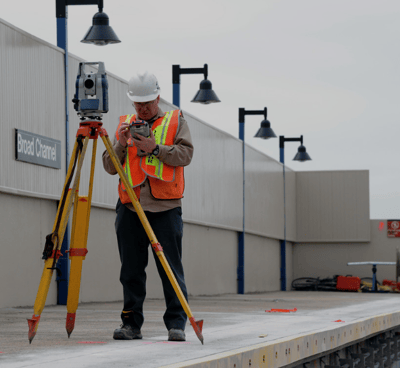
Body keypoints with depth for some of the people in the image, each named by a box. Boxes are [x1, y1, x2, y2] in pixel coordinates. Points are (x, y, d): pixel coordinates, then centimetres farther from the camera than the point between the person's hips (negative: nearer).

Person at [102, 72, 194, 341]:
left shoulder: (176, 122, 10)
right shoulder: (125, 125, 17)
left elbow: (185, 155, -4)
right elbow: (110, 167, 13)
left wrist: (156, 147, -14)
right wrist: (121, 145, -4)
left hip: (166, 207, -3)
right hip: (130, 208, 3)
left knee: (171, 269, -4)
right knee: (131, 269, 3)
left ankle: (177, 324, 0)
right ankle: (132, 324, 10)